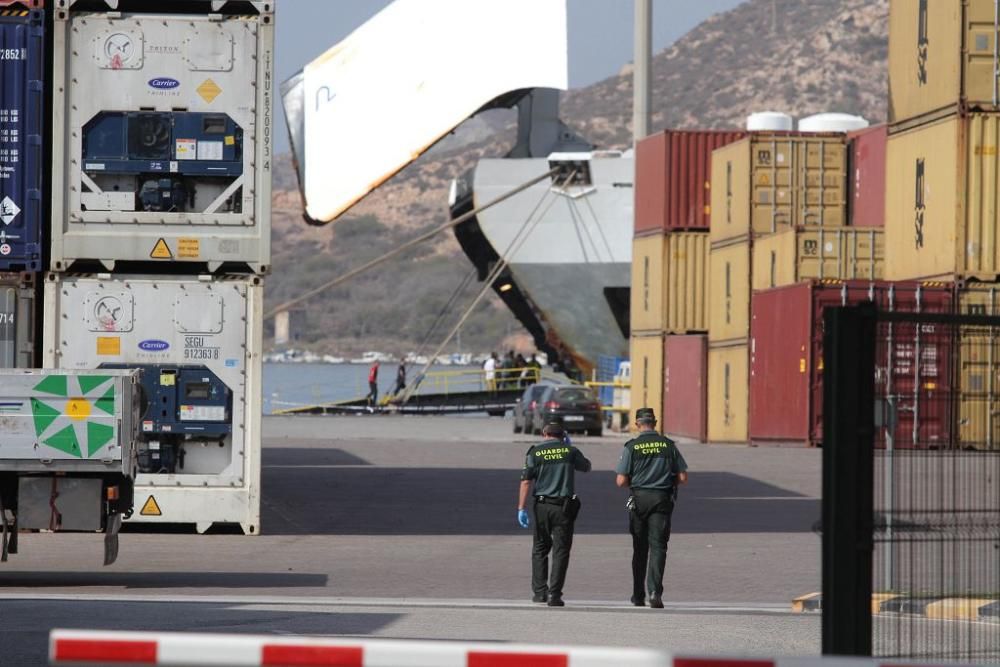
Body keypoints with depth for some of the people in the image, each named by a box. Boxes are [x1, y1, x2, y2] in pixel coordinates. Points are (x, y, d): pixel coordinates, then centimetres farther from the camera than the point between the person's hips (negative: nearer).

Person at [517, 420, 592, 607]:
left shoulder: (535, 452, 1)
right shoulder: (570, 451, 3)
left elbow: (526, 481, -6)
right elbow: (586, 467, 22)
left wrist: (521, 508, -5)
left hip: (542, 506, 0)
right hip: (564, 505, 0)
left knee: (540, 549, 15)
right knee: (561, 551, 2)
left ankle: (539, 591, 12)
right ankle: (554, 594, -6)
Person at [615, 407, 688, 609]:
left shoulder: (632, 447, -4)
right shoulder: (668, 445, 1)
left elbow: (621, 481, -6)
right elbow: (683, 477, 2)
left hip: (639, 499, 0)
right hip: (662, 500, 0)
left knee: (640, 549, 12)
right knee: (657, 546, -2)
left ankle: (638, 596, 20)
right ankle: (654, 591, -21)